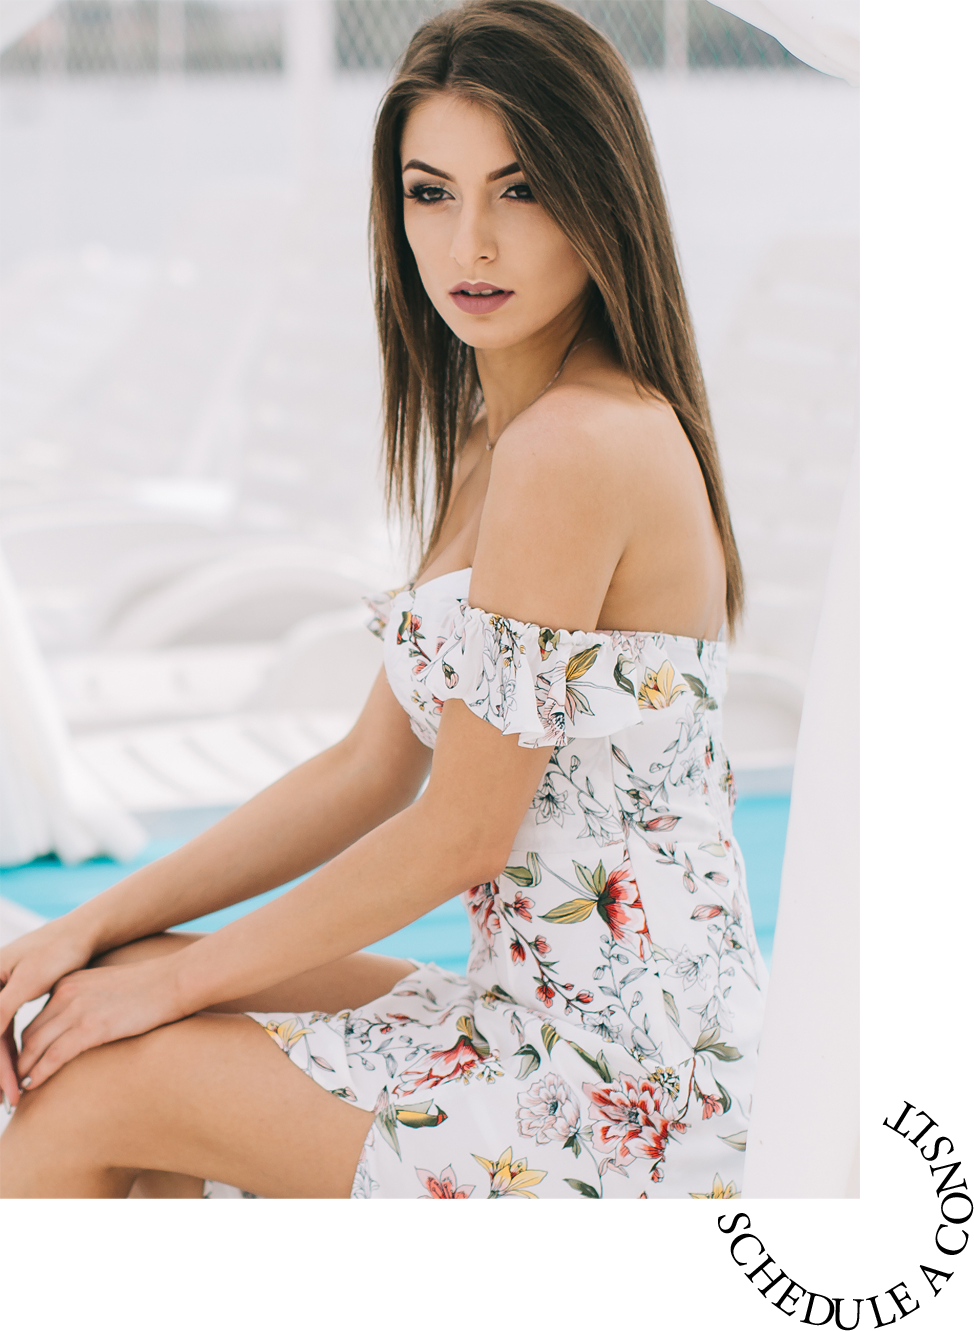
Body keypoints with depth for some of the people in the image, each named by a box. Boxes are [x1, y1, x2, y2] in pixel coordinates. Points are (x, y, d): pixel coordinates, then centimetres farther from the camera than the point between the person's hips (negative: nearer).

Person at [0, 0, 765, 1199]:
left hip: (607, 1101, -9)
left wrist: (178, 976, -6)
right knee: (98, 1002, 12)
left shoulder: (576, 446, -20)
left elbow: (460, 835, -17)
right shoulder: (505, 436, 11)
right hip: (560, 1017, 9)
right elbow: (371, 772, 12)